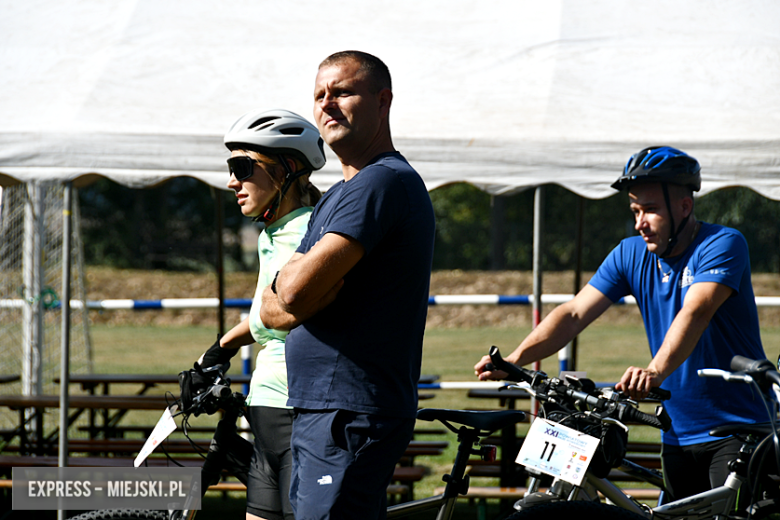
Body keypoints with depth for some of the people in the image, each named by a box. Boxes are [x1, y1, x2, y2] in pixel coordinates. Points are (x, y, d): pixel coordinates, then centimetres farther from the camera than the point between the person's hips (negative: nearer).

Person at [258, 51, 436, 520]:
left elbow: (295, 291, -22)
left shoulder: (383, 182, -13)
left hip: (351, 418, -10)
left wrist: (291, 275, 0)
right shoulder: (338, 196, 21)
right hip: (319, 412, 11)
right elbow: (272, 311, 15)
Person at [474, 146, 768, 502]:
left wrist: (654, 371, -47)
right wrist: (516, 358, -19)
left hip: (737, 429, -6)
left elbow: (695, 312, -31)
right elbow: (574, 313, -3)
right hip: (679, 435, 6)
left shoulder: (723, 244, -14)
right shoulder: (631, 255, 5)